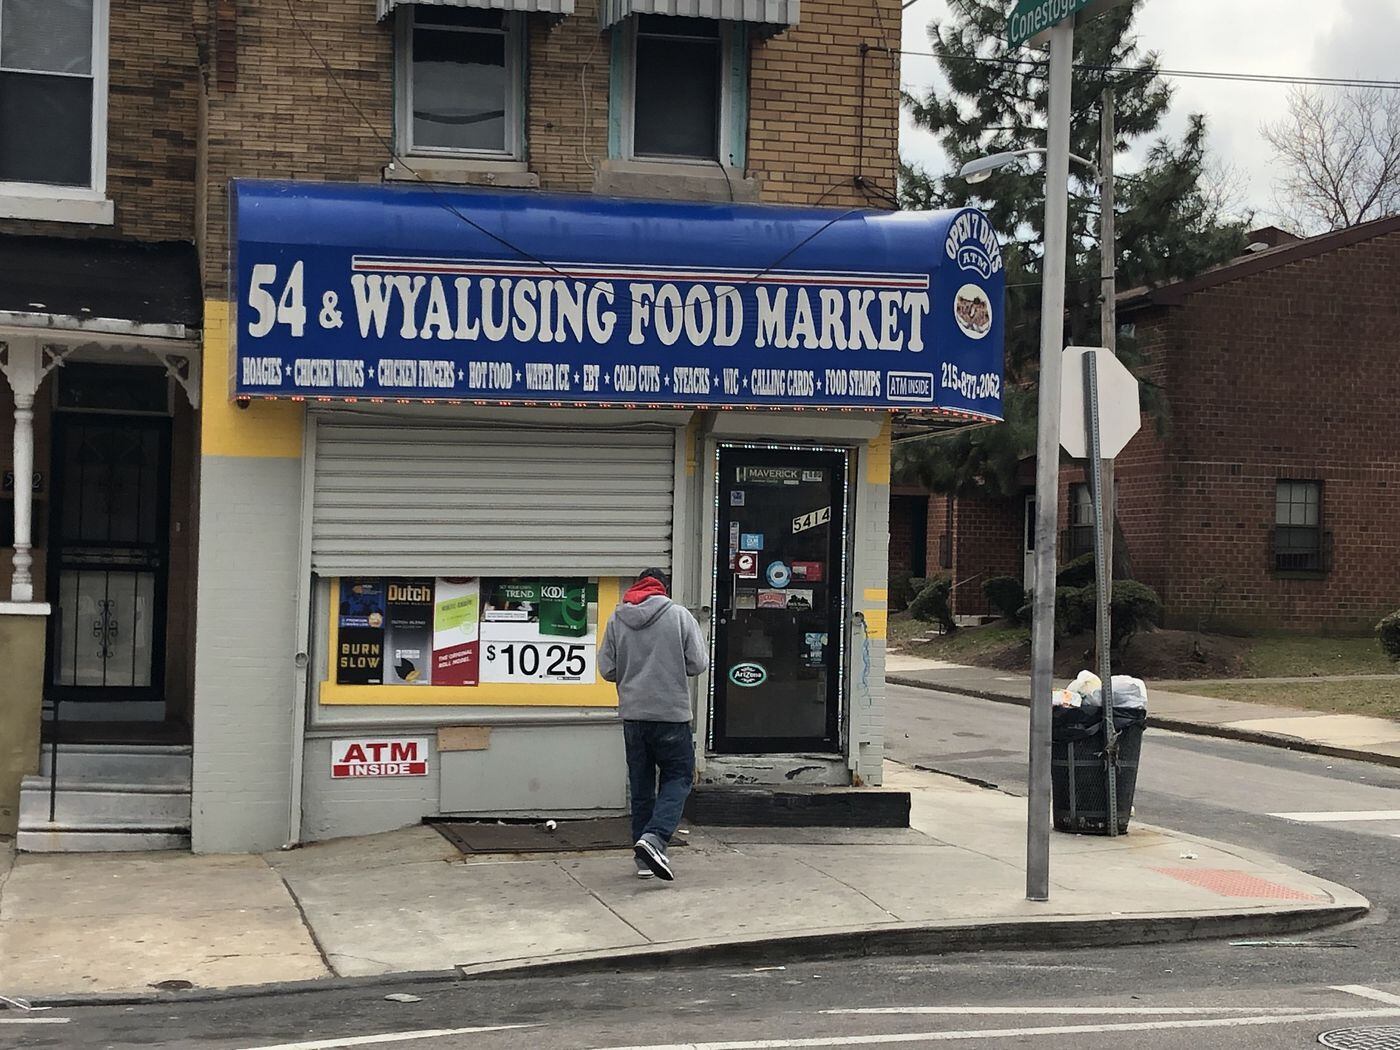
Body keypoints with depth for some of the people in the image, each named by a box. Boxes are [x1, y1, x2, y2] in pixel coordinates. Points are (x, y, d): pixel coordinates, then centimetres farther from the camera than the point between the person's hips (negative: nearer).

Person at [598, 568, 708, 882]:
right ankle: (654, 837, -15)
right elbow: (698, 664, -5)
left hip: (632, 714, 3)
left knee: (640, 785, 12)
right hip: (672, 714, -3)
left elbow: (606, 669, 2)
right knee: (678, 777, 7)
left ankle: (644, 860, 15)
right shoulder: (680, 615, -5)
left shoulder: (616, 620, 2)